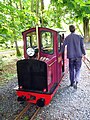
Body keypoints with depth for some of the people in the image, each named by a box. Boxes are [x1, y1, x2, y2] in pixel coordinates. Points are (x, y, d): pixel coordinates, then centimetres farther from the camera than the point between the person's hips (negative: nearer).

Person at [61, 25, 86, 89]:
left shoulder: (67, 38, -2)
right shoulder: (79, 37, -3)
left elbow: (63, 46, -4)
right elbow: (82, 46, 0)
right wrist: (84, 54, 10)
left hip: (71, 56, 1)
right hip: (78, 56, -1)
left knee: (71, 70, 14)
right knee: (77, 70, 8)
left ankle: (72, 83, 23)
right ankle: (76, 81, -12)